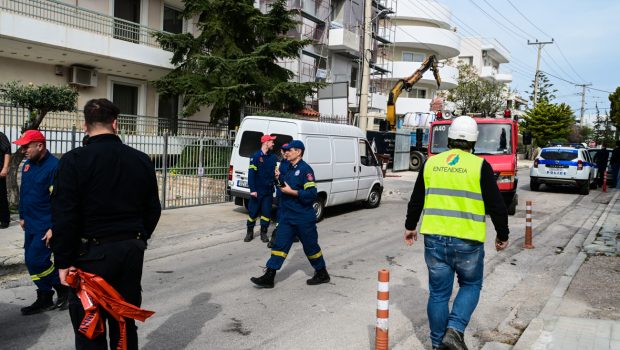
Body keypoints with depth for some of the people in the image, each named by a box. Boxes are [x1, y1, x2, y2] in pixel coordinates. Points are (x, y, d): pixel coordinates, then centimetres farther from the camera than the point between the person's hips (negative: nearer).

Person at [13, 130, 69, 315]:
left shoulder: (54, 166, -18)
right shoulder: (27, 165, 9)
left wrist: (54, 228, -21)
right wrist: (23, 216, 21)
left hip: (46, 226, -9)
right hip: (31, 224, 9)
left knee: (36, 260, -11)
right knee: (32, 261, 11)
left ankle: (63, 288, 11)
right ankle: (45, 299, 23)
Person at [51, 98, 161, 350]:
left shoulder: (74, 160, -11)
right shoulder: (141, 160, 3)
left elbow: (63, 216, -14)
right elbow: (153, 209, 9)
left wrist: (65, 261, -7)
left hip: (92, 253, -4)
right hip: (131, 250, 5)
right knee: (125, 322, 17)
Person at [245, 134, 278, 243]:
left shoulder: (273, 157, 7)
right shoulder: (256, 156, -9)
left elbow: (275, 171, 18)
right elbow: (251, 174, -12)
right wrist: (252, 189, -16)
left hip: (269, 190, 4)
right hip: (257, 190, -4)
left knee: (266, 212, 7)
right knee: (253, 211, 4)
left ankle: (263, 233, 20)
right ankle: (250, 233, 19)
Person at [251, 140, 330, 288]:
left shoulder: (305, 169, -15)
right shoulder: (289, 169, 11)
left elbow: (311, 194, -21)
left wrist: (291, 191, -22)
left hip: (303, 218, -7)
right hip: (287, 217, 7)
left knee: (311, 246, 7)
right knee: (279, 245, 3)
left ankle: (322, 274, 26)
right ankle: (269, 277, 5)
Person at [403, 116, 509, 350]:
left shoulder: (431, 163, 6)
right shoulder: (479, 166, -5)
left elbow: (416, 200, 13)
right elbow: (496, 206, -3)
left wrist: (410, 226, 26)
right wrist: (503, 235, 11)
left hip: (434, 238, 3)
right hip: (467, 241, -3)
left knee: (438, 292, 13)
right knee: (471, 285, 18)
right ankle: (455, 329, 1)